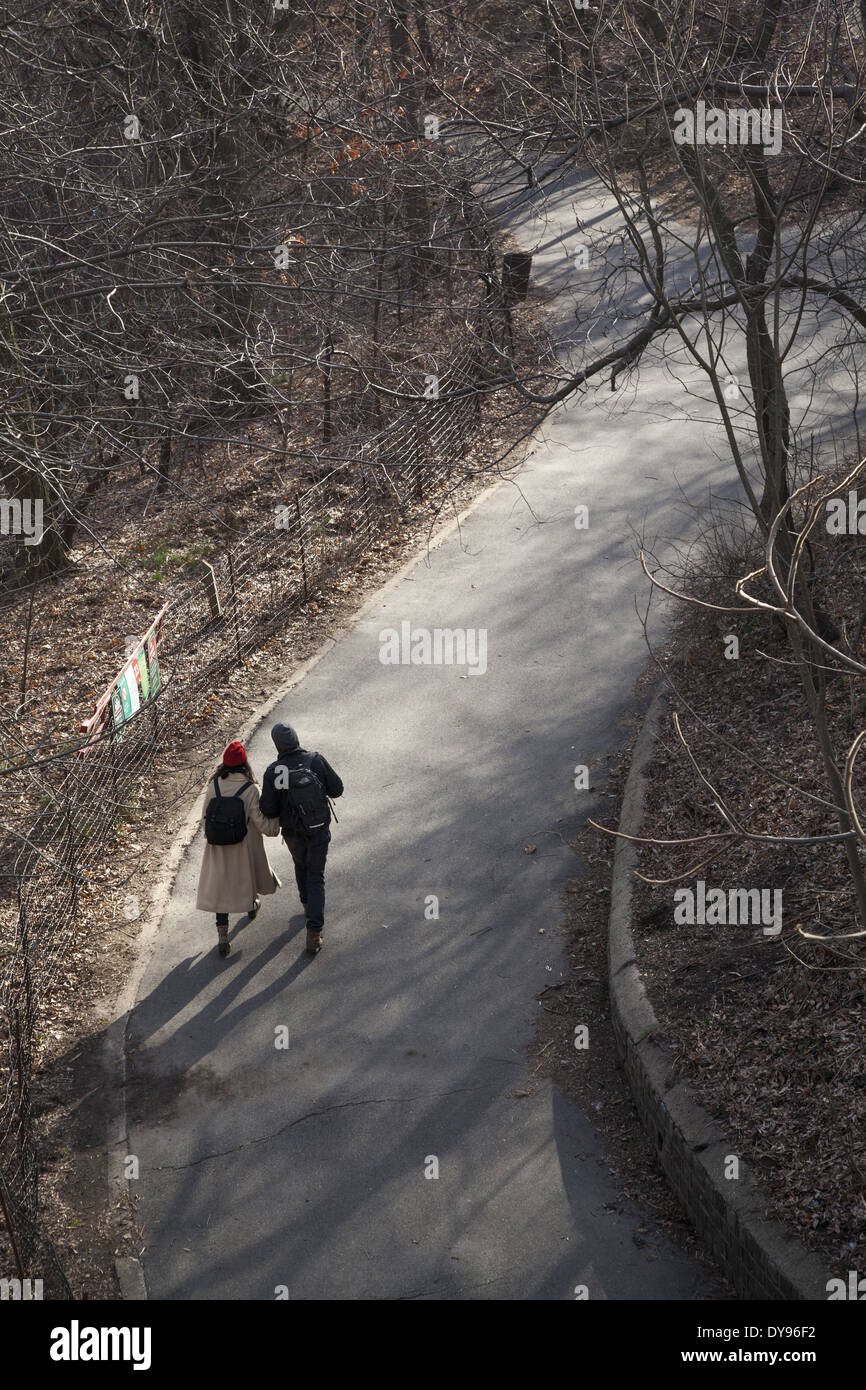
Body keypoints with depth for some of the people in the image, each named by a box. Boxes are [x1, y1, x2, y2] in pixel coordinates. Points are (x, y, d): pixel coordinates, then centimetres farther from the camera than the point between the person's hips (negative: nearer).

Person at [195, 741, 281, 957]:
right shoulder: (249, 789, -19)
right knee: (248, 872, 28)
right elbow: (261, 823, -16)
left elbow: (205, 818, -1)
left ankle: (222, 935, -1)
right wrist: (276, 822, 3)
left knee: (220, 885, 6)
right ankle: (252, 904, 56)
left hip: (218, 847, 1)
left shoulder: (214, 786, -10)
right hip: (244, 847, -1)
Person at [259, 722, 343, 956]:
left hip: (293, 832, 1)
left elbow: (267, 810, -18)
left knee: (301, 865, 30)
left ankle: (307, 904, 54)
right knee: (315, 877, 4)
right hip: (319, 830, -1)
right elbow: (337, 789, -9)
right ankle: (314, 932, -4)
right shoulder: (316, 760, -16)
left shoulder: (273, 772, -18)